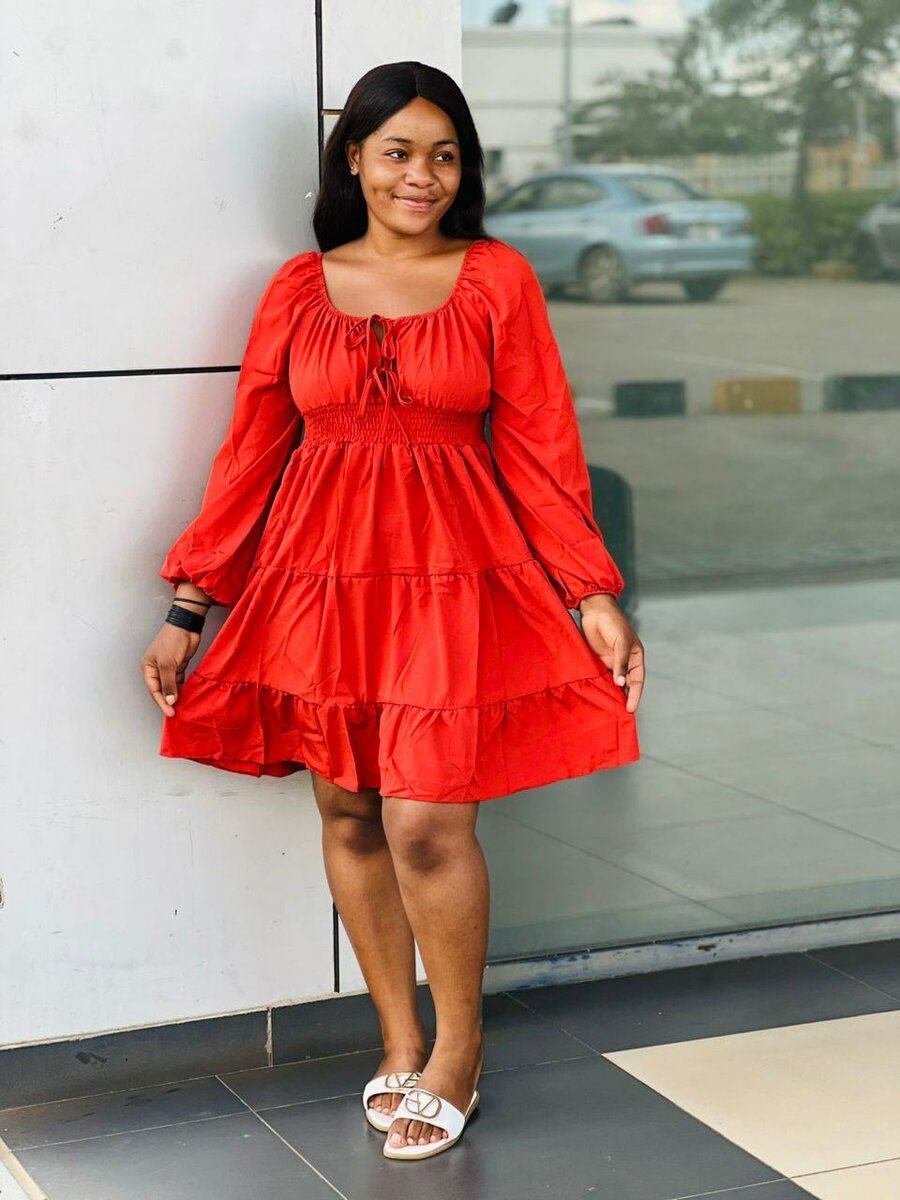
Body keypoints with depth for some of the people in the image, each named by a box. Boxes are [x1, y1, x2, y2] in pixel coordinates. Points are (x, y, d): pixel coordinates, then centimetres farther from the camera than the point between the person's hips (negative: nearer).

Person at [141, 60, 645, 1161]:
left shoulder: (497, 279, 3)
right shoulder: (300, 289, 7)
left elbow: (540, 446, 3)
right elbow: (250, 454, 8)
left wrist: (594, 595, -3)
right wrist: (187, 608, 5)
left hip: (451, 574, -2)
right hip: (319, 573, 3)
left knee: (426, 824, -8)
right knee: (348, 815, 7)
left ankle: (458, 1046, 15)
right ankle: (399, 1040, 26)